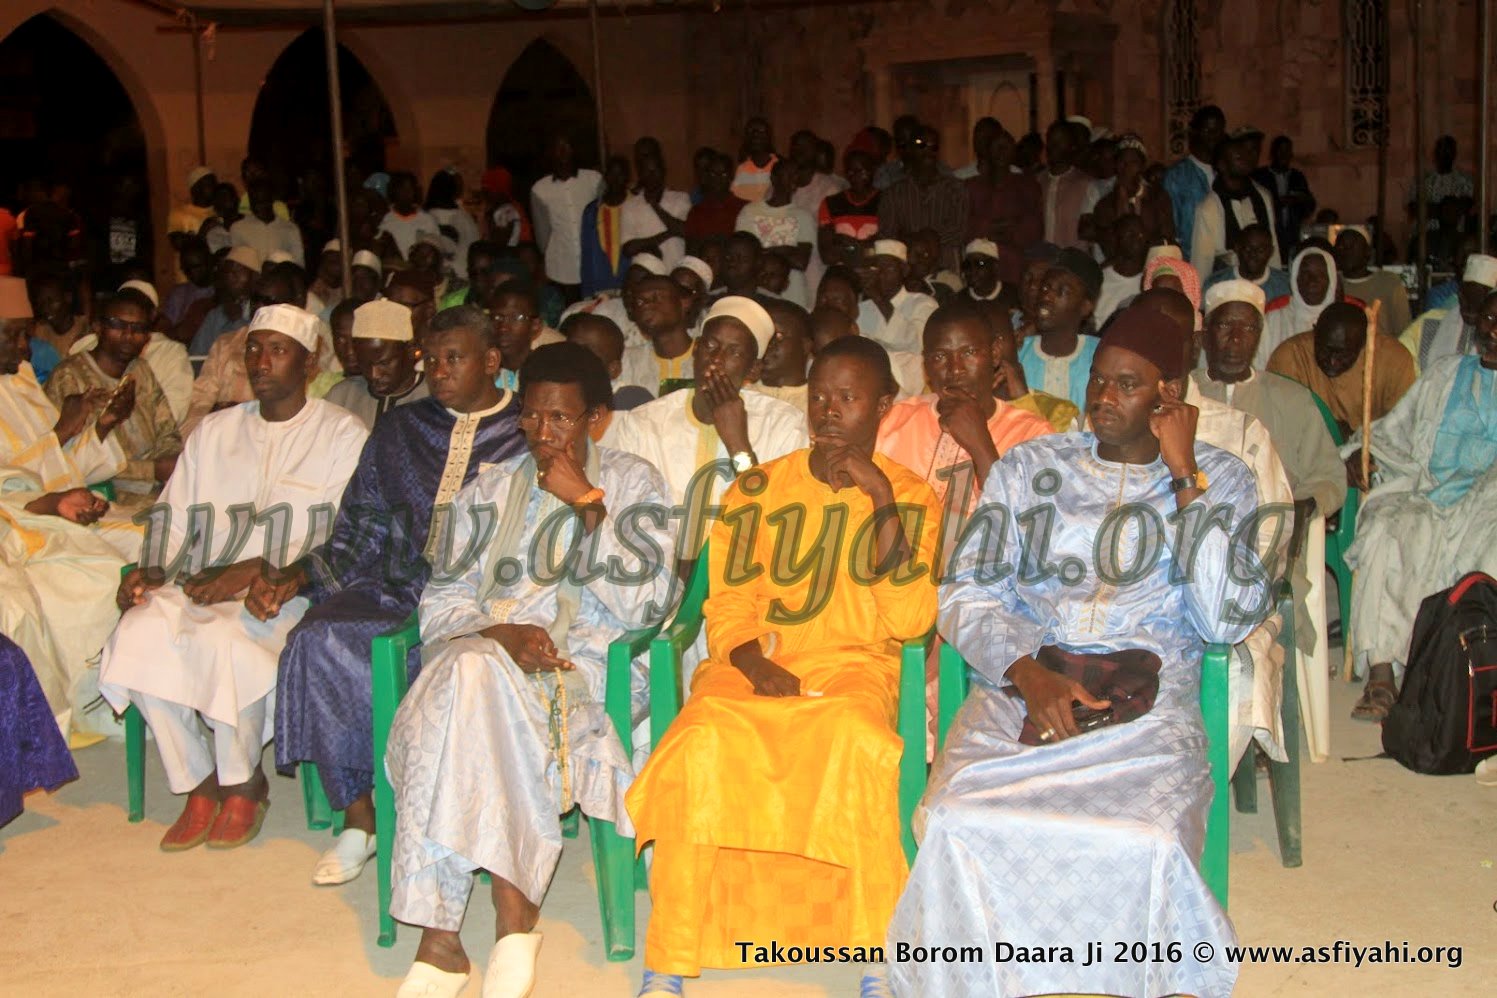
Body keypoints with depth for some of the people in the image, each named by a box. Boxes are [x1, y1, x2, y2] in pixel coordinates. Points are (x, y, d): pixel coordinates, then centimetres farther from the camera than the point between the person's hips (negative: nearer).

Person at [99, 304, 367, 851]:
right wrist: (152, 569, -4)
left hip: (291, 589, -5)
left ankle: (245, 784, -8)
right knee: (139, 634, -25)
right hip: (202, 586, 5)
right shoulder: (215, 430, 19)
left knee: (226, 639, -34)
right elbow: (175, 513, 17)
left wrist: (261, 570, -18)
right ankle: (199, 784, -8)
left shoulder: (342, 434, 2)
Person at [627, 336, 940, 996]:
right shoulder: (757, 489, 12)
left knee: (856, 741, -36)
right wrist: (756, 664, -13)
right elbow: (728, 605, 8)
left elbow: (911, 621, -4)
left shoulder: (910, 495, 8)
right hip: (755, 662, 2)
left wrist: (884, 504, -10)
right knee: (702, 743, -31)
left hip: (854, 665, -1)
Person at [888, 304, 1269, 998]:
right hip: (1018, 689, 2)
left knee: (1145, 842, -33)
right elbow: (968, 594, 7)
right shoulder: (1030, 466, 16)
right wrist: (1029, 675, -12)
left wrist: (1184, 475, -3)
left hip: (1147, 704, -1)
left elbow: (1226, 620, -3)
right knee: (958, 824, -29)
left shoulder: (1218, 479, 12)